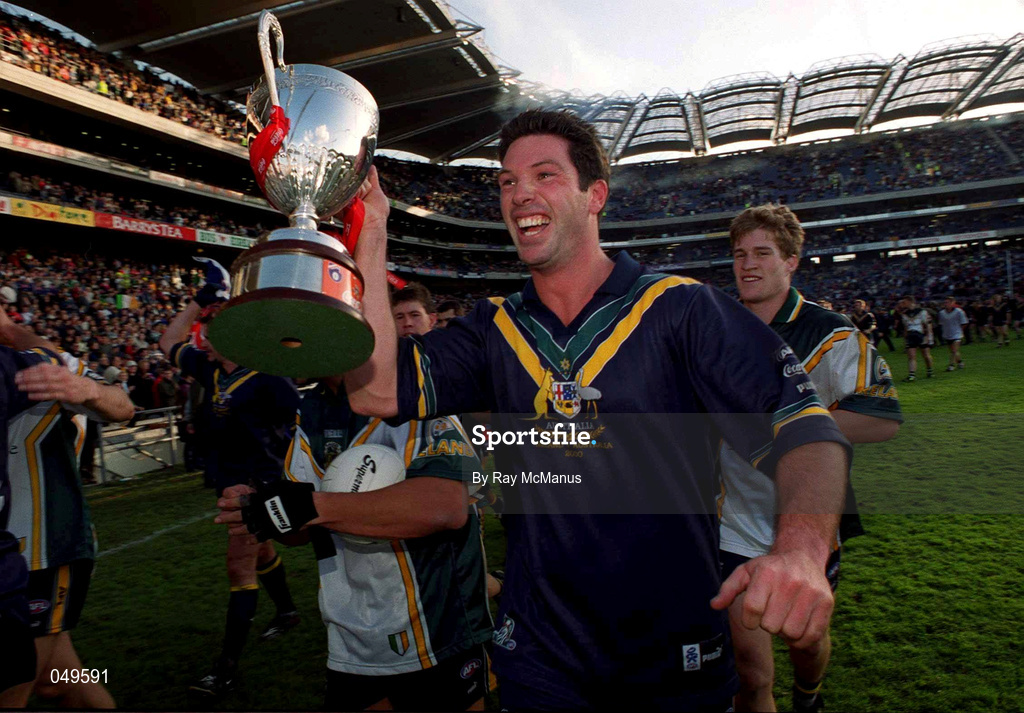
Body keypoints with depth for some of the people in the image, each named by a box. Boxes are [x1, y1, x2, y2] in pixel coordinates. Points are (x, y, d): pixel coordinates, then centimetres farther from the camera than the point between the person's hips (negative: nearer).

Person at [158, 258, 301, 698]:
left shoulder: (266, 378, -20)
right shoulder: (212, 369, 3)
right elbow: (169, 344, 16)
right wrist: (200, 299, 9)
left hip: (258, 483, -8)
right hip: (229, 480, 8)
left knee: (240, 566, -4)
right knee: (257, 551, 23)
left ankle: (228, 667, 6)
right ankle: (286, 612, 46)